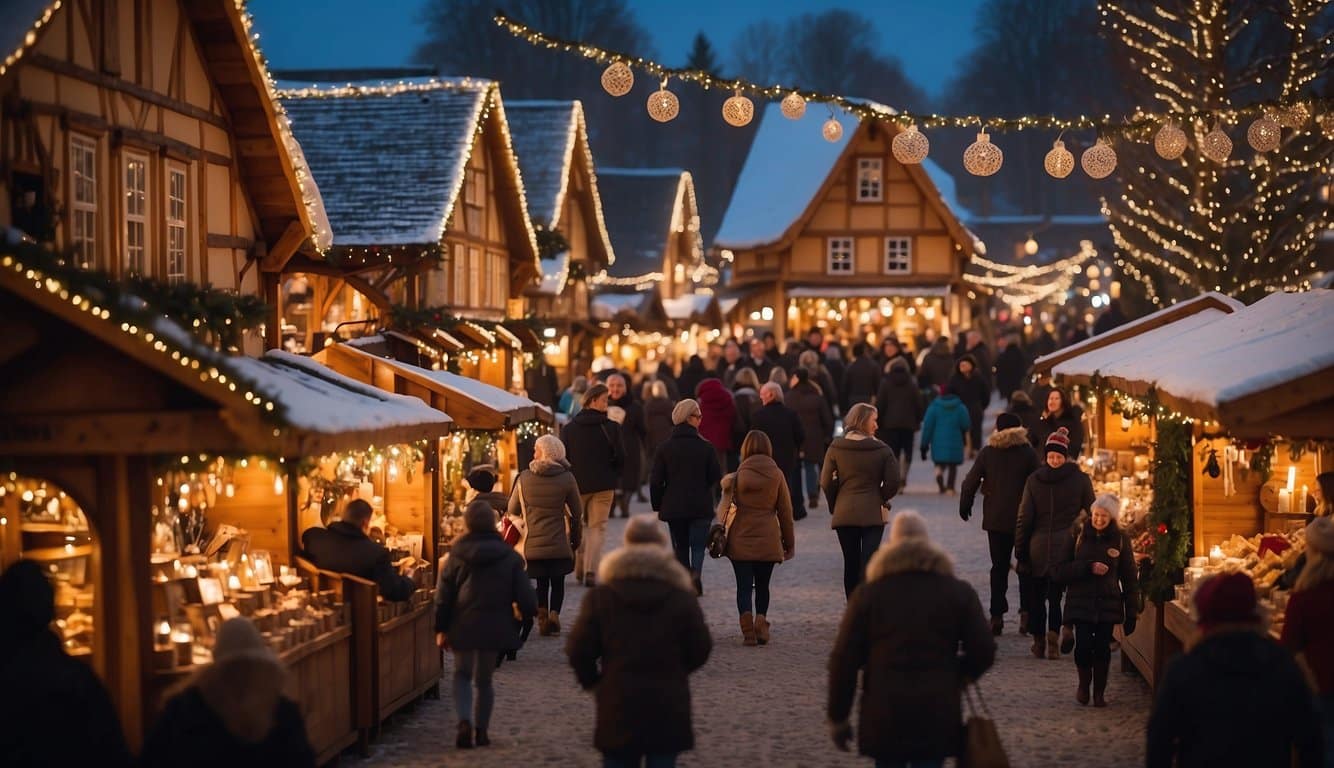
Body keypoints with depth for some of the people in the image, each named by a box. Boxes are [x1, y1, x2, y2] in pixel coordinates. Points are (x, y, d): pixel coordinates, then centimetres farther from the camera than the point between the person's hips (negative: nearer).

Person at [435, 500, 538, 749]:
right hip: (495, 626, 0)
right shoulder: (509, 557, -5)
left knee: (462, 674, 14)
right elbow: (525, 595, -5)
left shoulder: (457, 555, -5)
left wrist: (441, 628, 6)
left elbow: (443, 595, -2)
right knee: (484, 679, 15)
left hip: (463, 626, 0)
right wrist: (528, 612, 16)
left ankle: (464, 721, -7)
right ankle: (481, 731, 14)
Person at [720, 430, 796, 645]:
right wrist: (790, 542, 11)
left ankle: (748, 631, -9)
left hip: (740, 540, -1)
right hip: (768, 539, 1)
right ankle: (761, 623, 1)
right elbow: (785, 511, 3)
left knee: (744, 586, 3)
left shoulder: (737, 476, -5)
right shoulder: (776, 475, -1)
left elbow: (725, 510, -2)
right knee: (762, 585, 16)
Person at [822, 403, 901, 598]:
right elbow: (892, 483, -6)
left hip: (844, 513, 2)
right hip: (873, 514, -2)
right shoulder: (882, 450, -6)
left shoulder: (835, 449, -2)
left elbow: (827, 483, -4)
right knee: (869, 563, -4)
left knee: (851, 564, 11)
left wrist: (834, 506, 12)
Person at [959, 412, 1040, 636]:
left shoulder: (987, 453, -1)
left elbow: (971, 481, 1)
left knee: (999, 567, 9)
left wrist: (965, 506, 15)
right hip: (1023, 519, -2)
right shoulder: (1028, 453, -6)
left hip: (995, 519, 2)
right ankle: (1026, 612, -1)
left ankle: (997, 617, 3)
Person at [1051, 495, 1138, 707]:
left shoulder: (1120, 539, 3)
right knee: (1083, 645, -11)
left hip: (1108, 603, 1)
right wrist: (1088, 568, -16)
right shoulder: (1077, 534, 0)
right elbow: (1058, 572, -5)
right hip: (1081, 602, -1)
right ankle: (1083, 685, 17)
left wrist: (1131, 612, 3)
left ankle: (1099, 691, 16)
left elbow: (1129, 578, 7)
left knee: (1102, 647, -4)